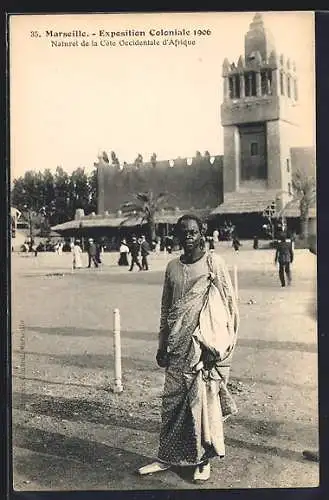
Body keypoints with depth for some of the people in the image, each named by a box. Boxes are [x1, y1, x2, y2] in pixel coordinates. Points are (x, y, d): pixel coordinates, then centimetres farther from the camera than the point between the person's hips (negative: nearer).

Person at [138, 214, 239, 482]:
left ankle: (203, 460, 20)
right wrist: (162, 345, 15)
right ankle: (167, 457, 24)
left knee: (203, 401, 3)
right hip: (178, 345, 4)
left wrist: (220, 345, -9)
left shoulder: (214, 262, -5)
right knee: (172, 400, 10)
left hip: (204, 345, -4)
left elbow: (230, 302, -5)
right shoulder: (173, 266, 8)